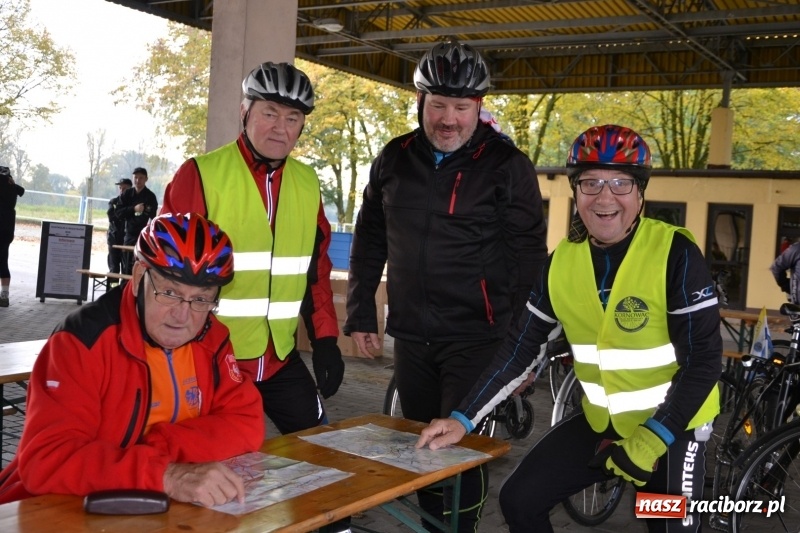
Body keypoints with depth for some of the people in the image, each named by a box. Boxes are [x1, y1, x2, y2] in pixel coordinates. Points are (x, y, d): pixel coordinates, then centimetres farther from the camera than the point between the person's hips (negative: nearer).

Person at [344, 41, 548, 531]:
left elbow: (529, 256, -7)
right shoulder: (394, 159, 5)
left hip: (477, 337, -5)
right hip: (411, 336, 5)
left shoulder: (507, 165, -8)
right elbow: (369, 241, 13)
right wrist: (361, 315, 10)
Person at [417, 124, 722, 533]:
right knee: (519, 500, -1)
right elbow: (521, 347, -2)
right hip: (601, 422, 4)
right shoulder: (562, 261, -6)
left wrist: (650, 441, -24)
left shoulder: (676, 254, -19)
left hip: (672, 425, -4)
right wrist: (463, 419, -8)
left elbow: (703, 360, -18)